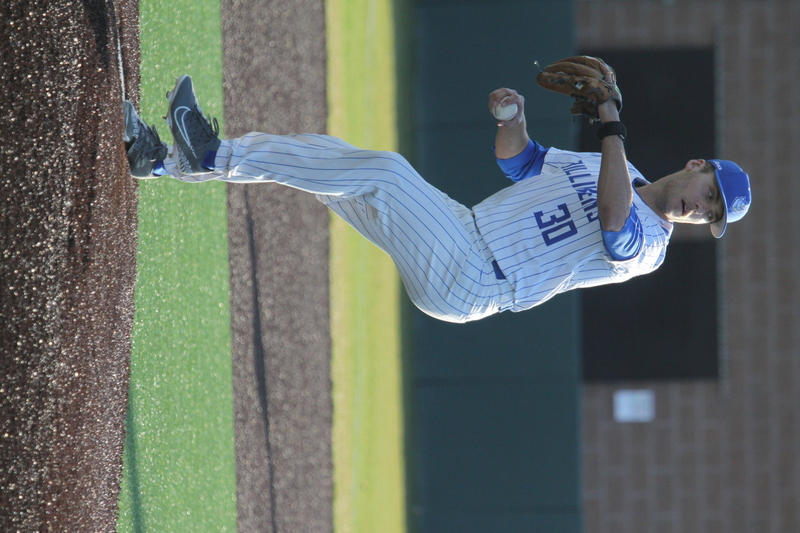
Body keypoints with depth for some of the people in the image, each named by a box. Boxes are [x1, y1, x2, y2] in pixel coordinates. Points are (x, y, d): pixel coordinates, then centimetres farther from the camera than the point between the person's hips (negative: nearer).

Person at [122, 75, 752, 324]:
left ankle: (214, 157, -24)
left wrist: (612, 127, -29)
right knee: (318, 151, -2)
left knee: (385, 169, -25)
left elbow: (615, 219, -30)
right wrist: (514, 113, 0)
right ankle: (158, 158, -4)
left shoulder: (647, 247, -4)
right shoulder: (606, 167, 21)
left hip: (466, 286, -8)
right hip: (462, 232, 8)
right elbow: (517, 157, 22)